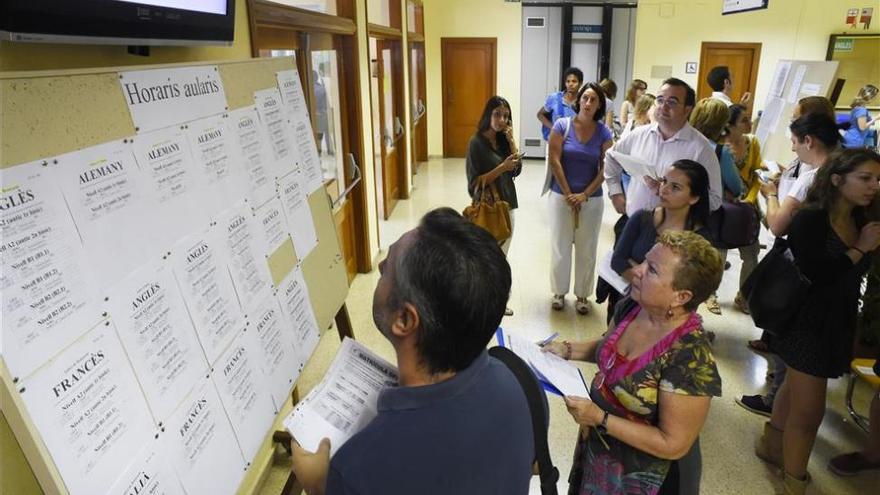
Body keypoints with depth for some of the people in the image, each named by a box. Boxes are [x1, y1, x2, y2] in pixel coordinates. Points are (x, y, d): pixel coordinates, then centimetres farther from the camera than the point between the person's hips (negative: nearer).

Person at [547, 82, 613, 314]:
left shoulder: (604, 132, -2)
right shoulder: (562, 125, -6)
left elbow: (605, 169, -3)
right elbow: (555, 162, -9)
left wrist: (584, 195, -12)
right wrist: (569, 194, -11)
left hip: (592, 199, 1)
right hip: (561, 196, -1)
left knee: (587, 250, 9)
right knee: (560, 247, 8)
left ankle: (582, 295, 25)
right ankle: (559, 291, 25)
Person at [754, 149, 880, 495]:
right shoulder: (810, 220, -18)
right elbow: (818, 275, -27)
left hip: (839, 323, 7)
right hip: (809, 321, -7)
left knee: (796, 388, 23)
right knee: (809, 412, -1)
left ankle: (771, 445, 43)